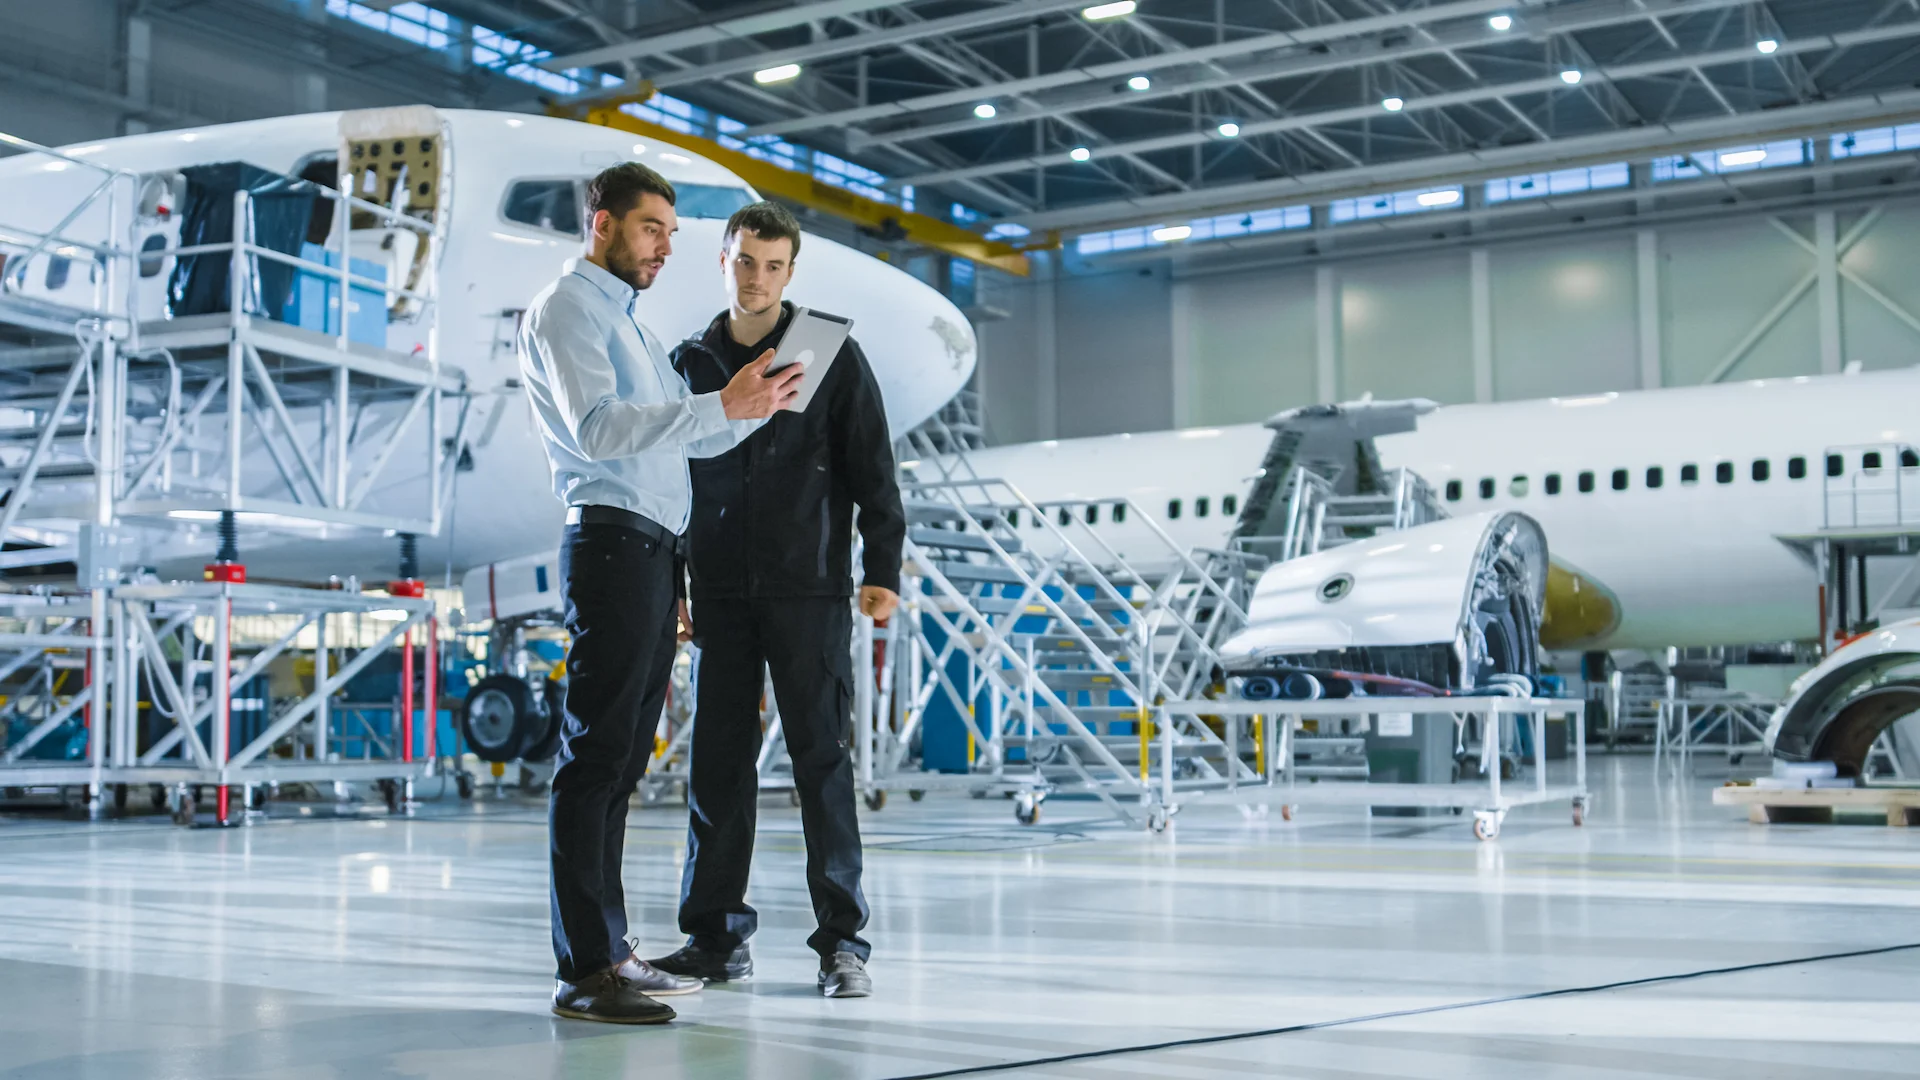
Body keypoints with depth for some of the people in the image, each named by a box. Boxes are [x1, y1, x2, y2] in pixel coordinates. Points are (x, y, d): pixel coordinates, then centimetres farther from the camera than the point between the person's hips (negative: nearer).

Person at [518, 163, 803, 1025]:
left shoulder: (628, 324, 27)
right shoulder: (566, 310, -2)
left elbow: (687, 435, 22)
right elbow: (596, 428, -17)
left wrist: (752, 410, 4)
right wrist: (720, 407, -22)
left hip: (653, 553, 10)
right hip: (612, 542, -10)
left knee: (622, 759, 9)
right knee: (596, 756, -12)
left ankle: (610, 950, 14)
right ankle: (584, 970, -12)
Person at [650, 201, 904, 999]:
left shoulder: (832, 356, 3)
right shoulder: (691, 363, 13)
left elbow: (872, 470, 1)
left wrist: (882, 569, -9)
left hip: (809, 591, -3)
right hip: (719, 594, 3)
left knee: (821, 758, -3)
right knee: (718, 762, 4)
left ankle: (842, 940, 3)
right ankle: (715, 934, 13)